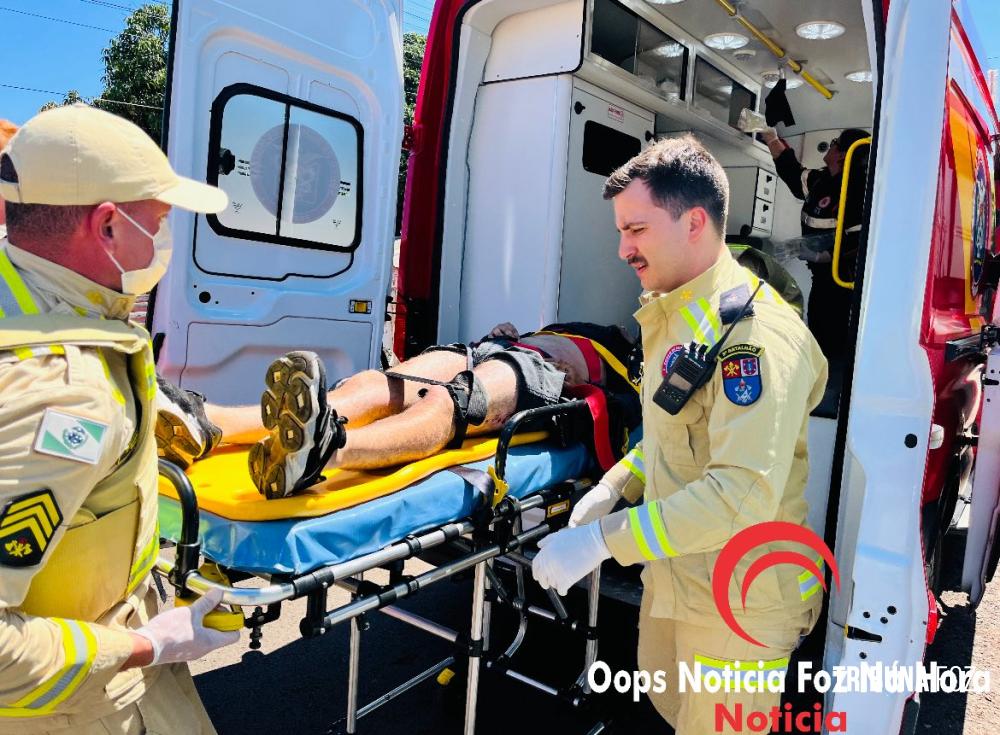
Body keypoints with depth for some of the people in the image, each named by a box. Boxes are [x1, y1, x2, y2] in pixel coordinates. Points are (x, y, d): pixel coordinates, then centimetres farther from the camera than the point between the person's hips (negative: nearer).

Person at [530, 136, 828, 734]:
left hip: (741, 598, -8)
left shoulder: (754, 333, -26)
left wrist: (602, 539, -31)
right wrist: (616, 487, 2)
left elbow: (743, 494, -33)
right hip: (674, 572, 9)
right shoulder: (675, 316, 6)